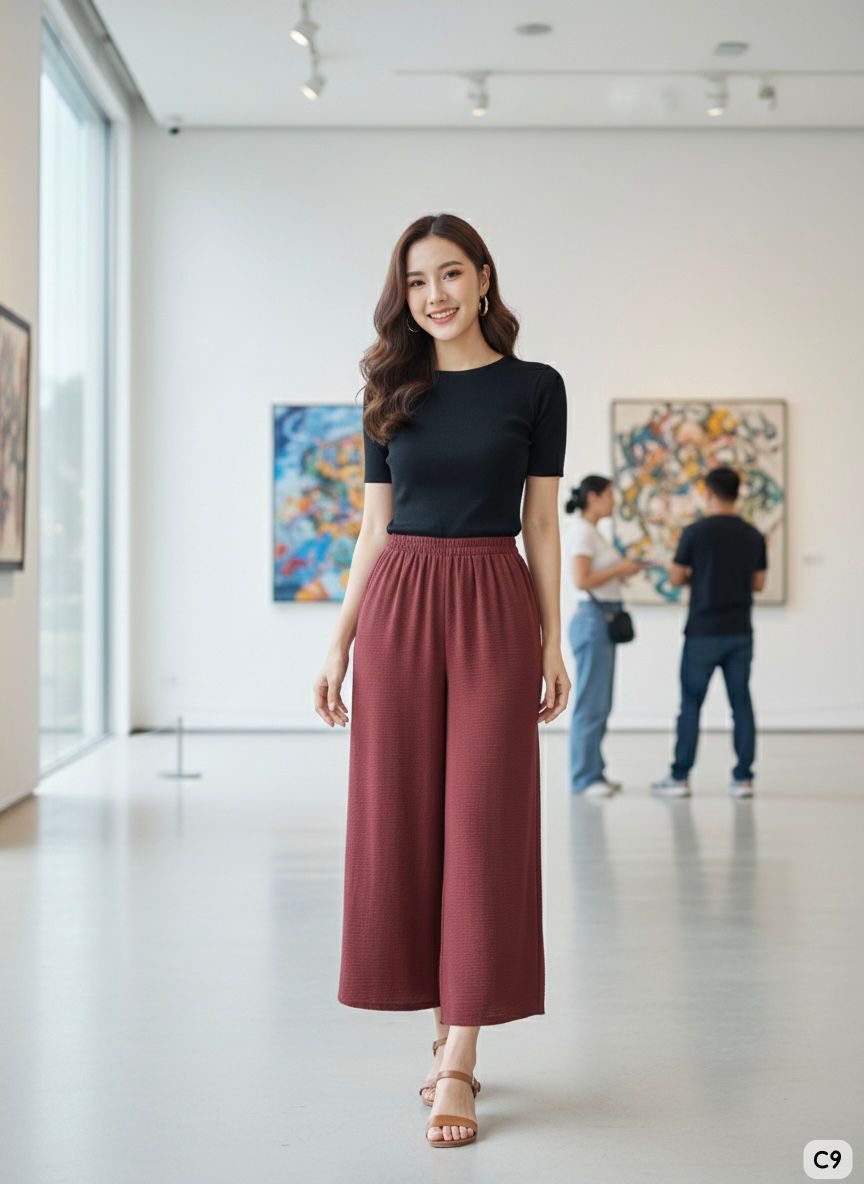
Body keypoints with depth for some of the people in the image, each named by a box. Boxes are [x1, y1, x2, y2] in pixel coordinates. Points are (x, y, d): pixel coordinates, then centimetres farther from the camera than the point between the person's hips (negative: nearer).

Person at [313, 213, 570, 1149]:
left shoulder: (534, 387, 4)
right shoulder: (392, 393, 10)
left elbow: (542, 525, 4)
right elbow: (374, 528, 10)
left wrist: (553, 644, -1)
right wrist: (340, 643, 5)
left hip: (494, 610, -3)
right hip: (399, 606, 3)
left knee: (483, 824, -5)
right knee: (402, 820, 3)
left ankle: (457, 1063, -1)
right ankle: (449, 1031, 17)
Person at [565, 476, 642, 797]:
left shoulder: (592, 532, 17)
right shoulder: (581, 532, -12)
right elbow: (581, 580, -21)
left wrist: (625, 569, 6)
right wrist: (620, 568, -12)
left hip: (604, 620, 10)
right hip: (592, 618, -10)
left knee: (599, 703, 11)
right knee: (591, 702, -7)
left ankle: (593, 773, 16)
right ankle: (584, 778, -2)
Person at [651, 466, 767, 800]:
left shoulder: (695, 532, -10)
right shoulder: (754, 536, 4)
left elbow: (676, 578, -3)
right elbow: (758, 583, 10)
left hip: (703, 632, -3)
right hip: (740, 633, 4)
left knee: (691, 703, 4)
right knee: (741, 703, 6)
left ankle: (680, 777, 6)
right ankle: (743, 778, 5)